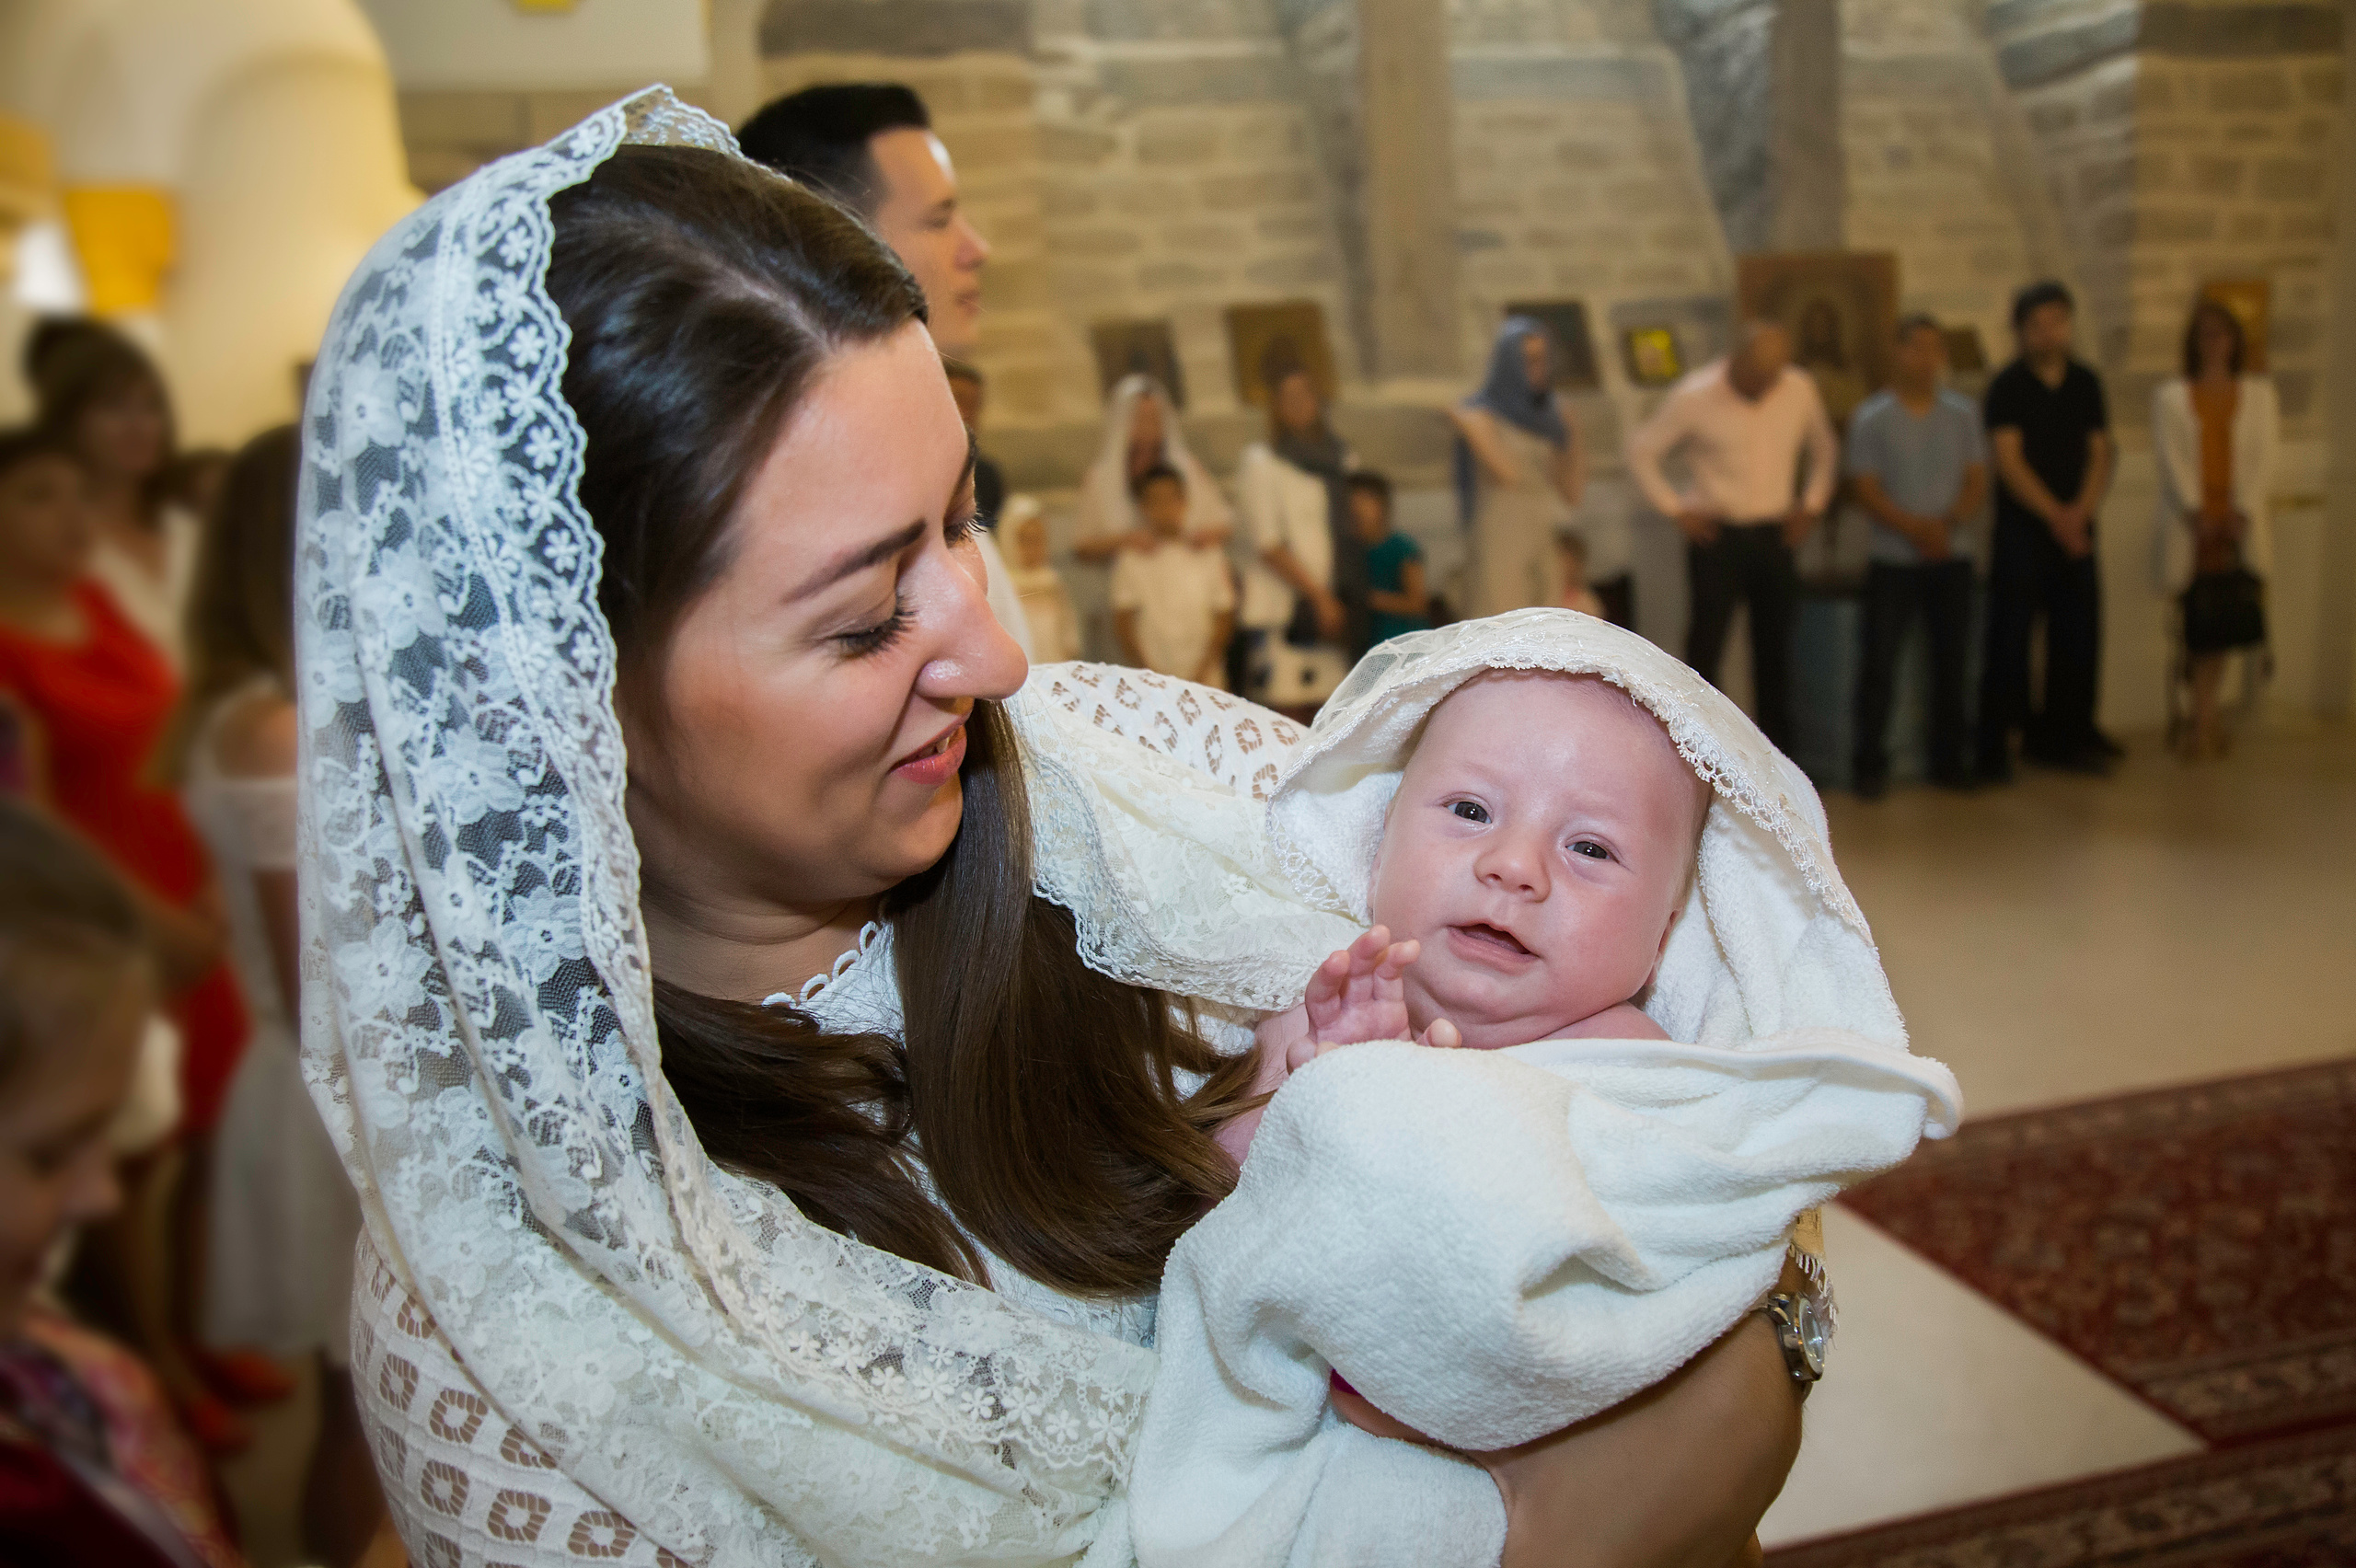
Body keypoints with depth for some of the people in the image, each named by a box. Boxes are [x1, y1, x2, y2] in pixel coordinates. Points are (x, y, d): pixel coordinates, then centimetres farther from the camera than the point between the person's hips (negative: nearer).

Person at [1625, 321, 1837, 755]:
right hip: (1717, 537, -3)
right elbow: (1641, 449, -3)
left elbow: (1821, 447, 19)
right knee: (1705, 646, -4)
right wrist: (1675, 509, -6)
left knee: (1775, 651, 9)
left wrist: (1813, 503, 10)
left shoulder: (1800, 391, 1)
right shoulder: (1694, 398, -10)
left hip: (1774, 536, 4)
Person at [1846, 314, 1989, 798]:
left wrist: (1949, 523, -15)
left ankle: (1949, 759, 18)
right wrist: (1915, 529, -18)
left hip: (1952, 557, 3)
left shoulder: (1962, 414, 7)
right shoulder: (1870, 418, -1)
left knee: (1951, 660, 7)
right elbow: (1867, 491, -6)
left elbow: (1977, 481, 4)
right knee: (1878, 662, -3)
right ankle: (1870, 766, 6)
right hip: (1892, 559, -3)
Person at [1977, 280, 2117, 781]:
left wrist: (2081, 509, -7)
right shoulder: (2007, 386, -4)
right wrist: (2054, 515, -14)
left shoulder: (2085, 382, 10)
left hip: (2074, 529, 5)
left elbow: (2100, 453, 9)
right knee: (2009, 639, -5)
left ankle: (2060, 737, 21)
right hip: (2020, 529, -5)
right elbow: (2008, 461, -11)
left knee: (2077, 637, 8)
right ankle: (1992, 747, 2)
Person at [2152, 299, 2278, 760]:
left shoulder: (2259, 393, 13)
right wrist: (2196, 513, -13)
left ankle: (2203, 717, 1)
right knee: (2198, 623, -4)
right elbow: (2172, 459, -1)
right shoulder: (2171, 396, 9)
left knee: (2223, 625, -6)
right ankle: (2207, 718, 6)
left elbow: (2264, 458, 4)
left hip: (2241, 525, 1)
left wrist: (2242, 513, -10)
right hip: (2190, 526, -1)